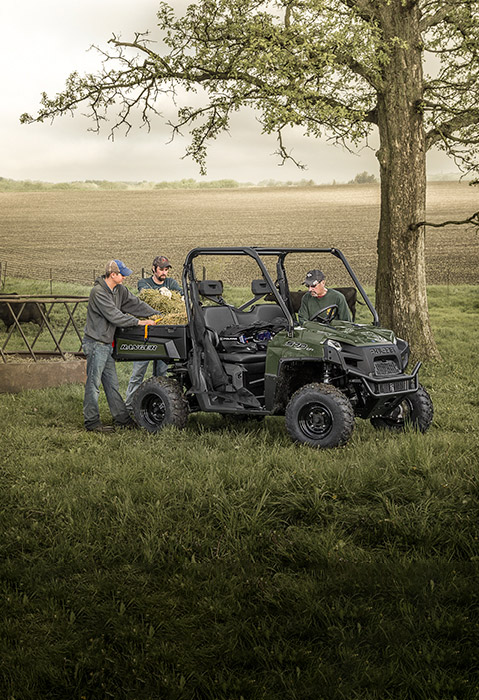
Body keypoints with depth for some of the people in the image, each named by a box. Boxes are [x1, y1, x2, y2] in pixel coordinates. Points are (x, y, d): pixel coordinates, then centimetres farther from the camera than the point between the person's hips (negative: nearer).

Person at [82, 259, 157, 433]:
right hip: (95, 343, -9)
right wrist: (139, 322, -18)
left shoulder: (119, 289, 8)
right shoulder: (99, 292, -19)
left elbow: (135, 303, 14)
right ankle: (92, 422, 1)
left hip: (107, 343, 9)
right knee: (93, 383, -4)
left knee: (112, 383, 13)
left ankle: (122, 419, 18)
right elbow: (114, 316, -22)